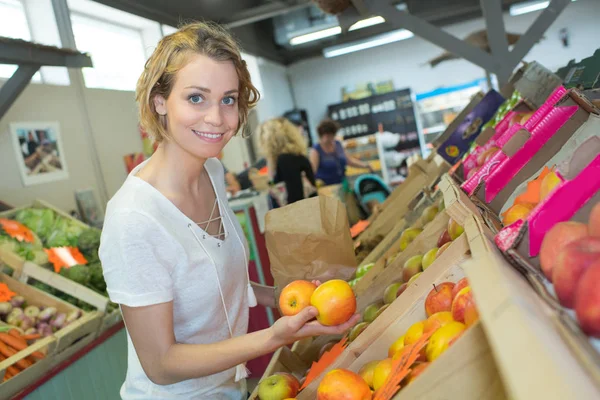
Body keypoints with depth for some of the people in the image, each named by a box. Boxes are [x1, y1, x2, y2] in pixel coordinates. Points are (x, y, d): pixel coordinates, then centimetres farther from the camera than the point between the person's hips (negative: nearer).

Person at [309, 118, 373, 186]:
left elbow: (349, 160, 18)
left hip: (342, 184, 5)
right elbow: (311, 169, -24)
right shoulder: (316, 150, -10)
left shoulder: (338, 144, 8)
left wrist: (364, 165, 5)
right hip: (325, 187, -5)